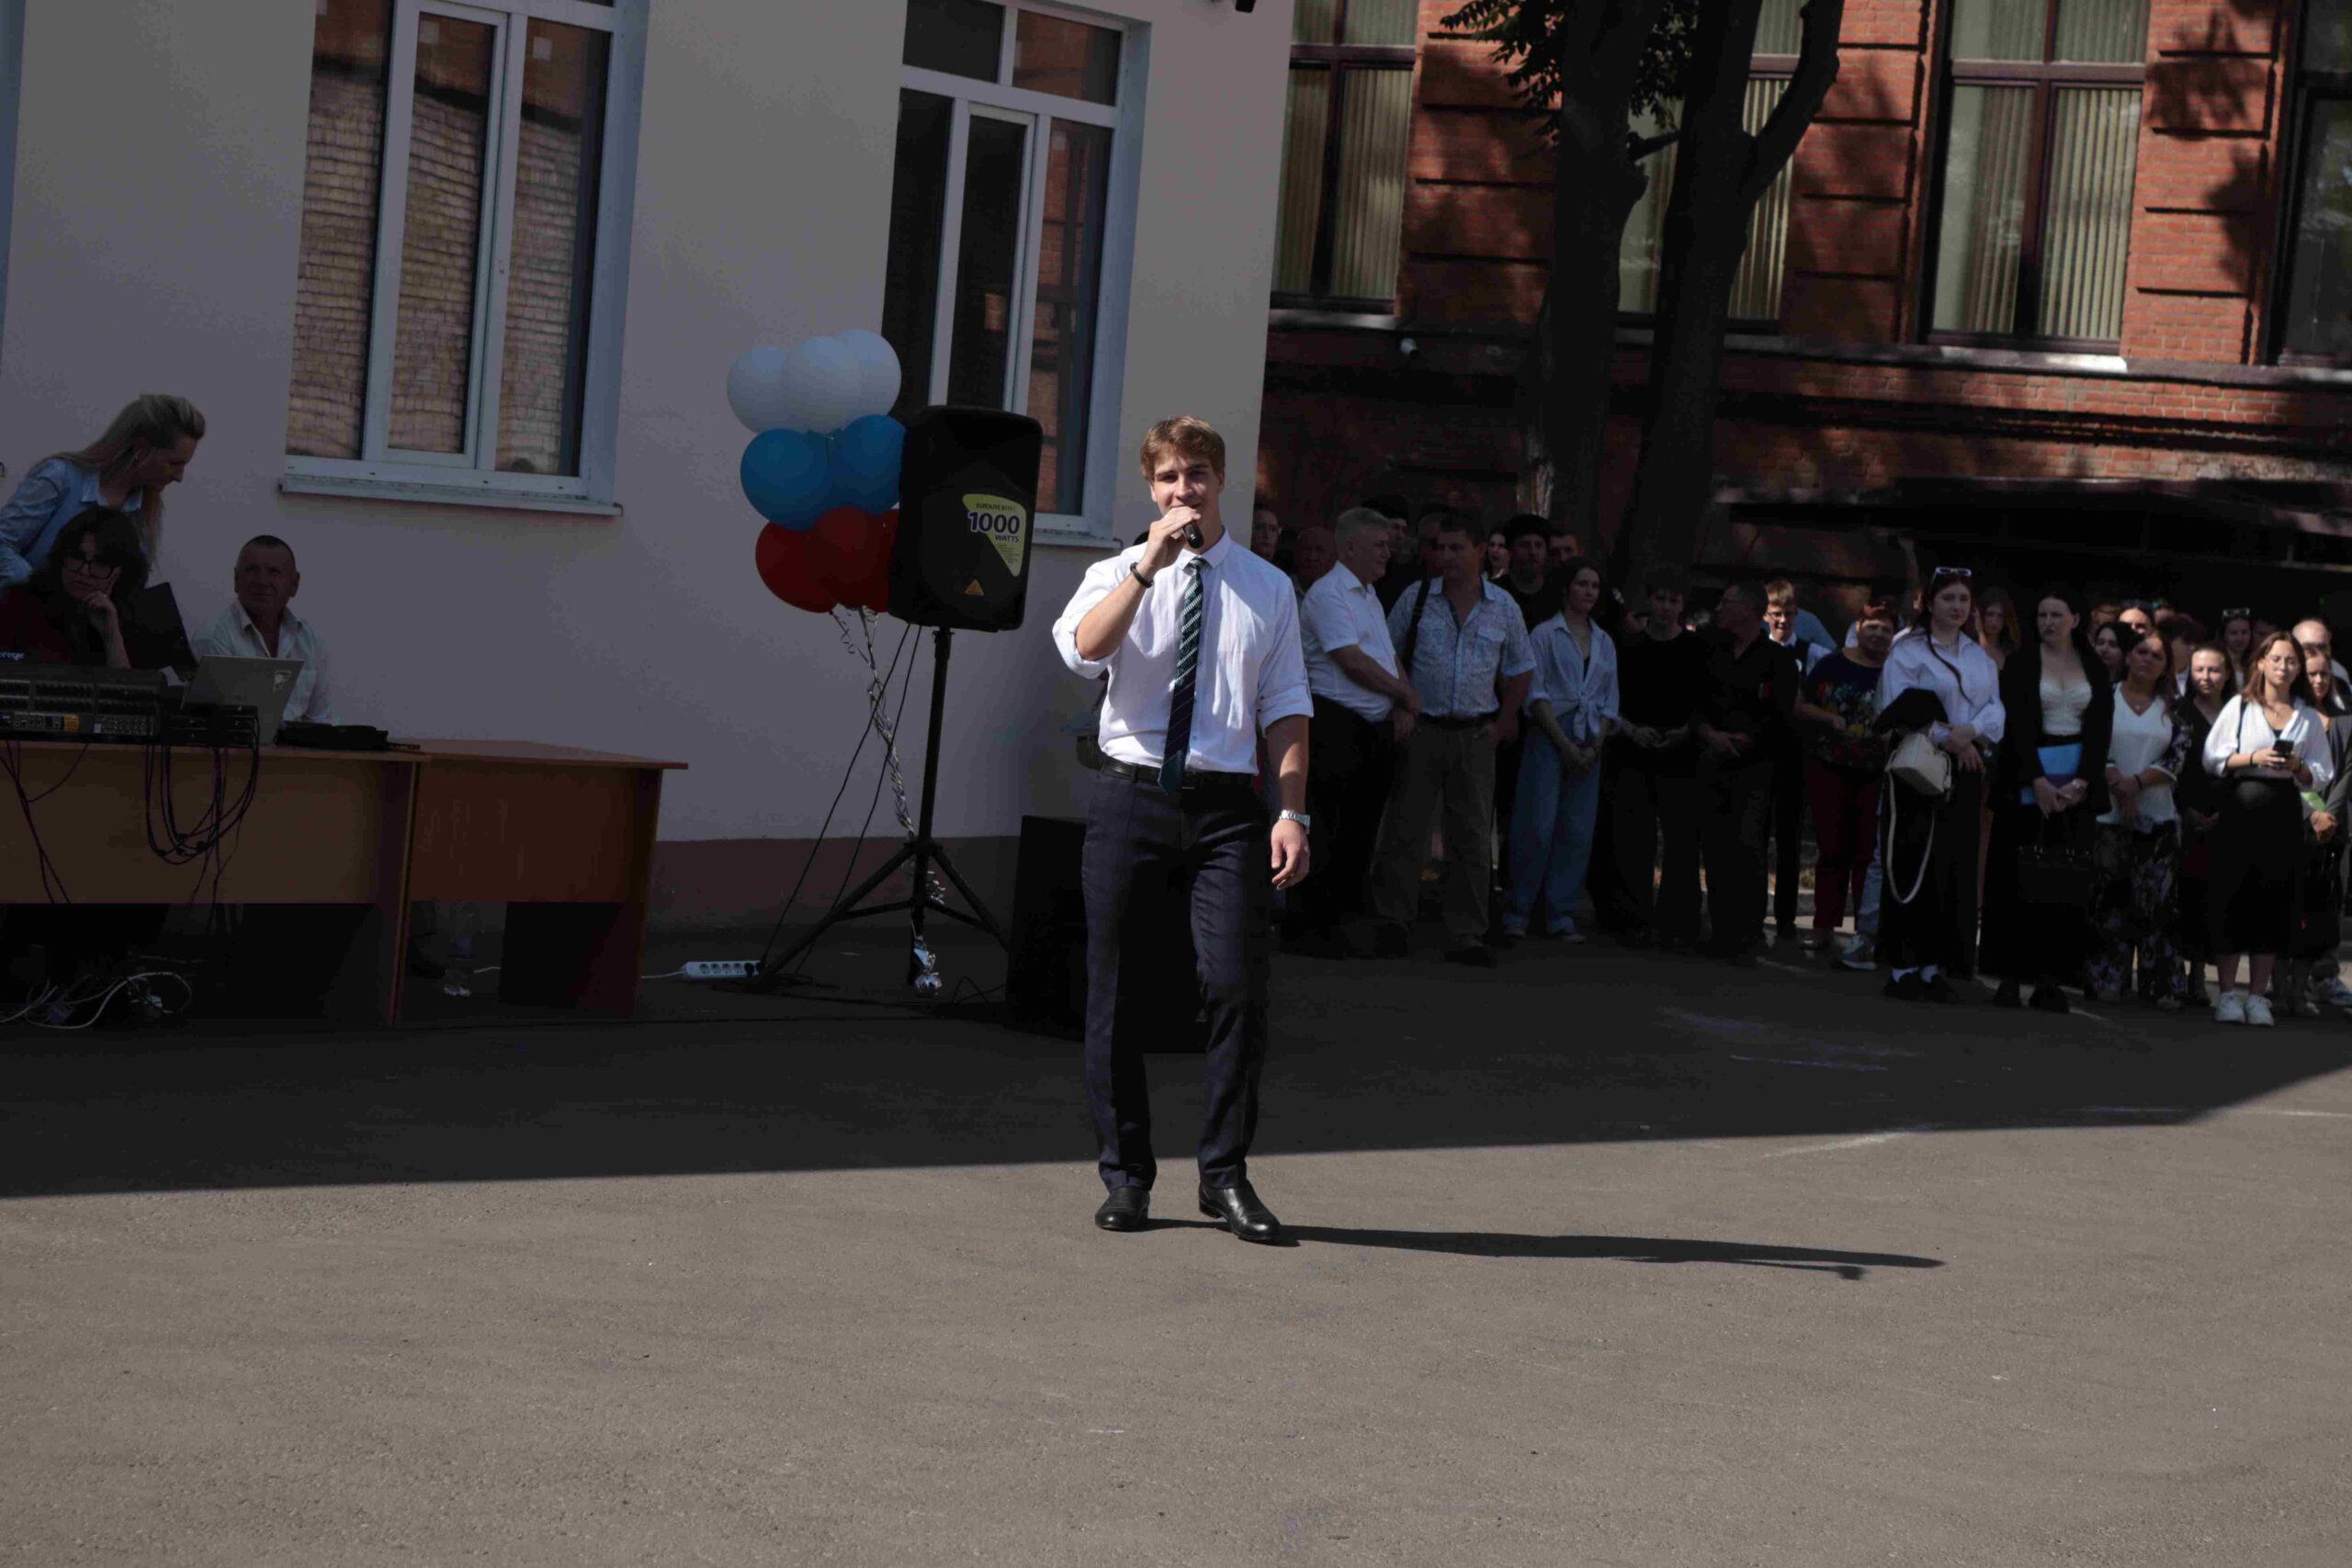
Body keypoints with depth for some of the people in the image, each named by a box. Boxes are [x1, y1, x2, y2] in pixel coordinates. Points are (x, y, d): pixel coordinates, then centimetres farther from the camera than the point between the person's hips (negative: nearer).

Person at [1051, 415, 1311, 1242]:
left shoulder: (1267, 587, 10)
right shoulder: (1118, 575, 6)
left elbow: (1286, 706, 9)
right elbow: (1082, 649, -15)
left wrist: (1293, 811, 0)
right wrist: (1149, 566, -21)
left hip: (1225, 803, 0)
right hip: (1131, 797, 0)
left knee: (1236, 986, -9)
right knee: (1116, 991, 4)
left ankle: (1225, 1175, 2)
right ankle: (1125, 1174, 15)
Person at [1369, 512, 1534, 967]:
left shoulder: (1502, 605, 7)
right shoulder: (1415, 599, 3)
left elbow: (1521, 669, 17)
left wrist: (1503, 723, 8)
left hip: (1475, 736, 1)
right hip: (1421, 729, -1)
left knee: (1473, 838, 2)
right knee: (1406, 829, -3)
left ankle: (1467, 937, 6)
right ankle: (1393, 925, 4)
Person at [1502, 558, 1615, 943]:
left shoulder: (1604, 643, 17)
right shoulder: (1545, 634, 3)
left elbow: (1610, 703, 15)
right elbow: (1537, 694, -4)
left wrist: (1594, 748, 0)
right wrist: (1564, 745, -11)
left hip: (1589, 743, 5)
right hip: (1549, 735, -5)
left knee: (1578, 832, 0)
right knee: (1539, 826, -11)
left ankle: (1561, 916, 4)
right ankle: (1517, 913, -5)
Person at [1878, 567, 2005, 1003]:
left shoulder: (1981, 658, 17)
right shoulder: (1907, 651, 0)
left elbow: (1996, 710, 8)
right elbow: (1899, 708, -11)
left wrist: (1971, 730, -13)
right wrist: (1944, 736, -18)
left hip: (1964, 773, 6)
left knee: (1955, 867, 3)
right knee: (1912, 867, -8)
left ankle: (1933, 966, 7)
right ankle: (1901, 967, -6)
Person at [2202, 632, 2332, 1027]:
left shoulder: (2308, 717, 13)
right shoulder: (2239, 706, 7)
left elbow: (2320, 775, 12)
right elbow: (2212, 758, 2)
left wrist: (2298, 768, -8)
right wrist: (2253, 759, -10)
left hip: (2284, 814, 2)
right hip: (2239, 811, -2)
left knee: (2274, 902, 1)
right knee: (2232, 899, -5)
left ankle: (2257, 995, 7)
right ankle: (2227, 994, 0)